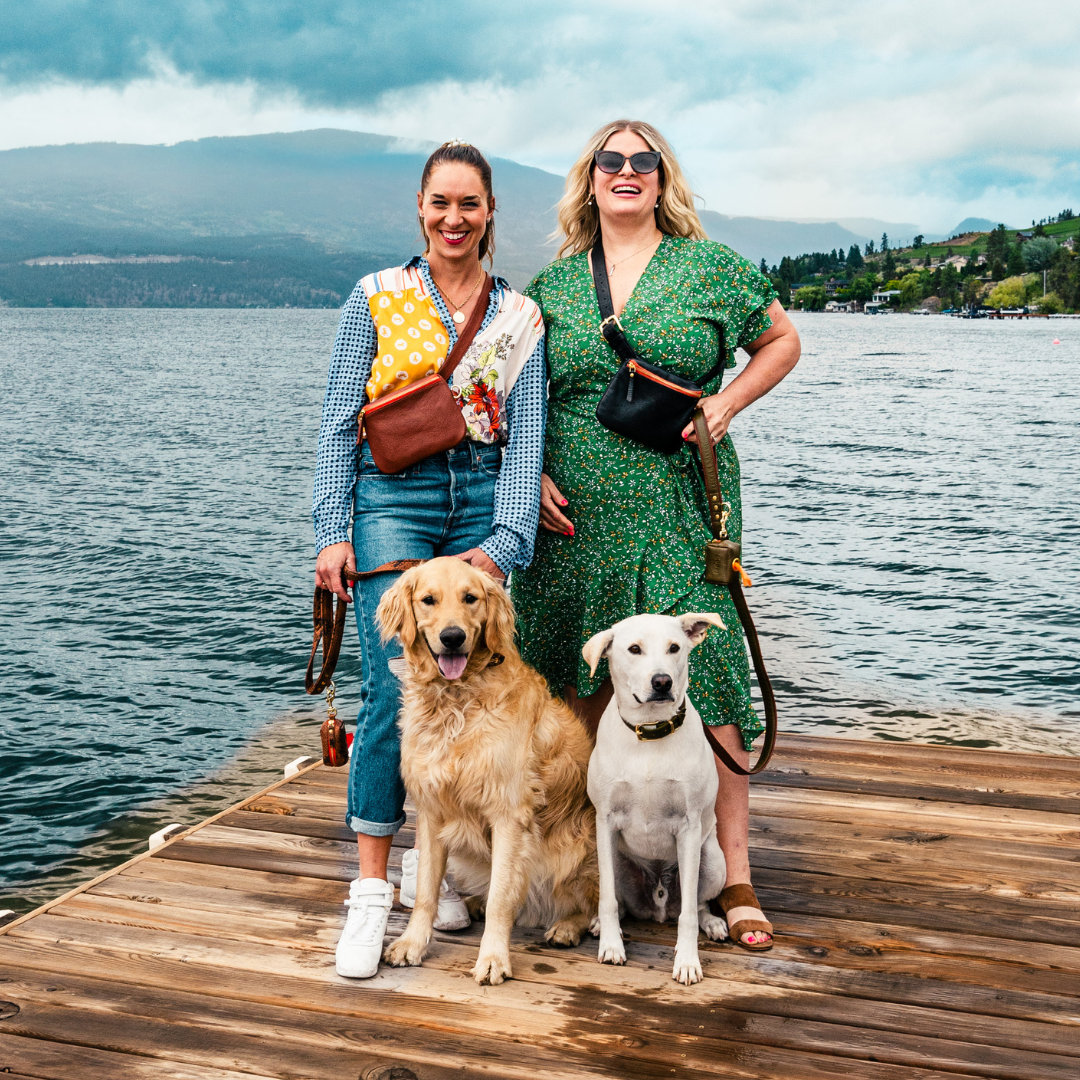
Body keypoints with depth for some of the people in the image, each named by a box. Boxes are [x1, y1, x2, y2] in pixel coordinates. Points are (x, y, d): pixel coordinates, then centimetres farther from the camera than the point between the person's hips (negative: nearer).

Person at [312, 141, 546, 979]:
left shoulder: (520, 314, 8)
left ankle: (429, 860, 24)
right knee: (395, 688, -12)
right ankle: (371, 890, -4)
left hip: (483, 504, 3)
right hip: (393, 501, -2)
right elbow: (339, 420, 2)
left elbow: (526, 432, 2)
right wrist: (333, 531, -6)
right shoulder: (377, 298, 4)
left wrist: (505, 541, -11)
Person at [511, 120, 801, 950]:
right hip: (576, 510, 3)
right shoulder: (551, 284, 12)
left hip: (682, 507, -2)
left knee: (705, 672, -7)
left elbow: (783, 341, 15)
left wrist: (726, 402, -1)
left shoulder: (711, 267, 6)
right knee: (582, 680, 8)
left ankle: (736, 876, 3)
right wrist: (532, 476, 2)